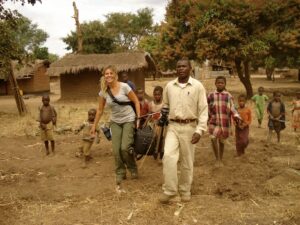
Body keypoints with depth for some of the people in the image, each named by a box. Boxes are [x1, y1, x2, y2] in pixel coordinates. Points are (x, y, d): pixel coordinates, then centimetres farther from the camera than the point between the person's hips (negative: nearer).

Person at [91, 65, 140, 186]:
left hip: (129, 120, -3)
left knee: (125, 148, -13)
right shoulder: (103, 92, -3)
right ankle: (120, 173, 17)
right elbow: (100, 110, 7)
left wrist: (138, 118, -11)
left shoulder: (124, 87, -14)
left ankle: (133, 168, 15)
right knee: (116, 149, -4)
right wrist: (94, 126, 8)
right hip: (115, 122, 4)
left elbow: (136, 102, -7)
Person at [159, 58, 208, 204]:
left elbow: (203, 110, -5)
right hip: (173, 126, 2)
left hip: (189, 127, -2)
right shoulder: (169, 86, 7)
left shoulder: (197, 86, -3)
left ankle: (185, 190, 25)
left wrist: (199, 130, -13)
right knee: (168, 156, -15)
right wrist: (163, 115, 1)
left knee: (187, 162, 7)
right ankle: (169, 190, -2)